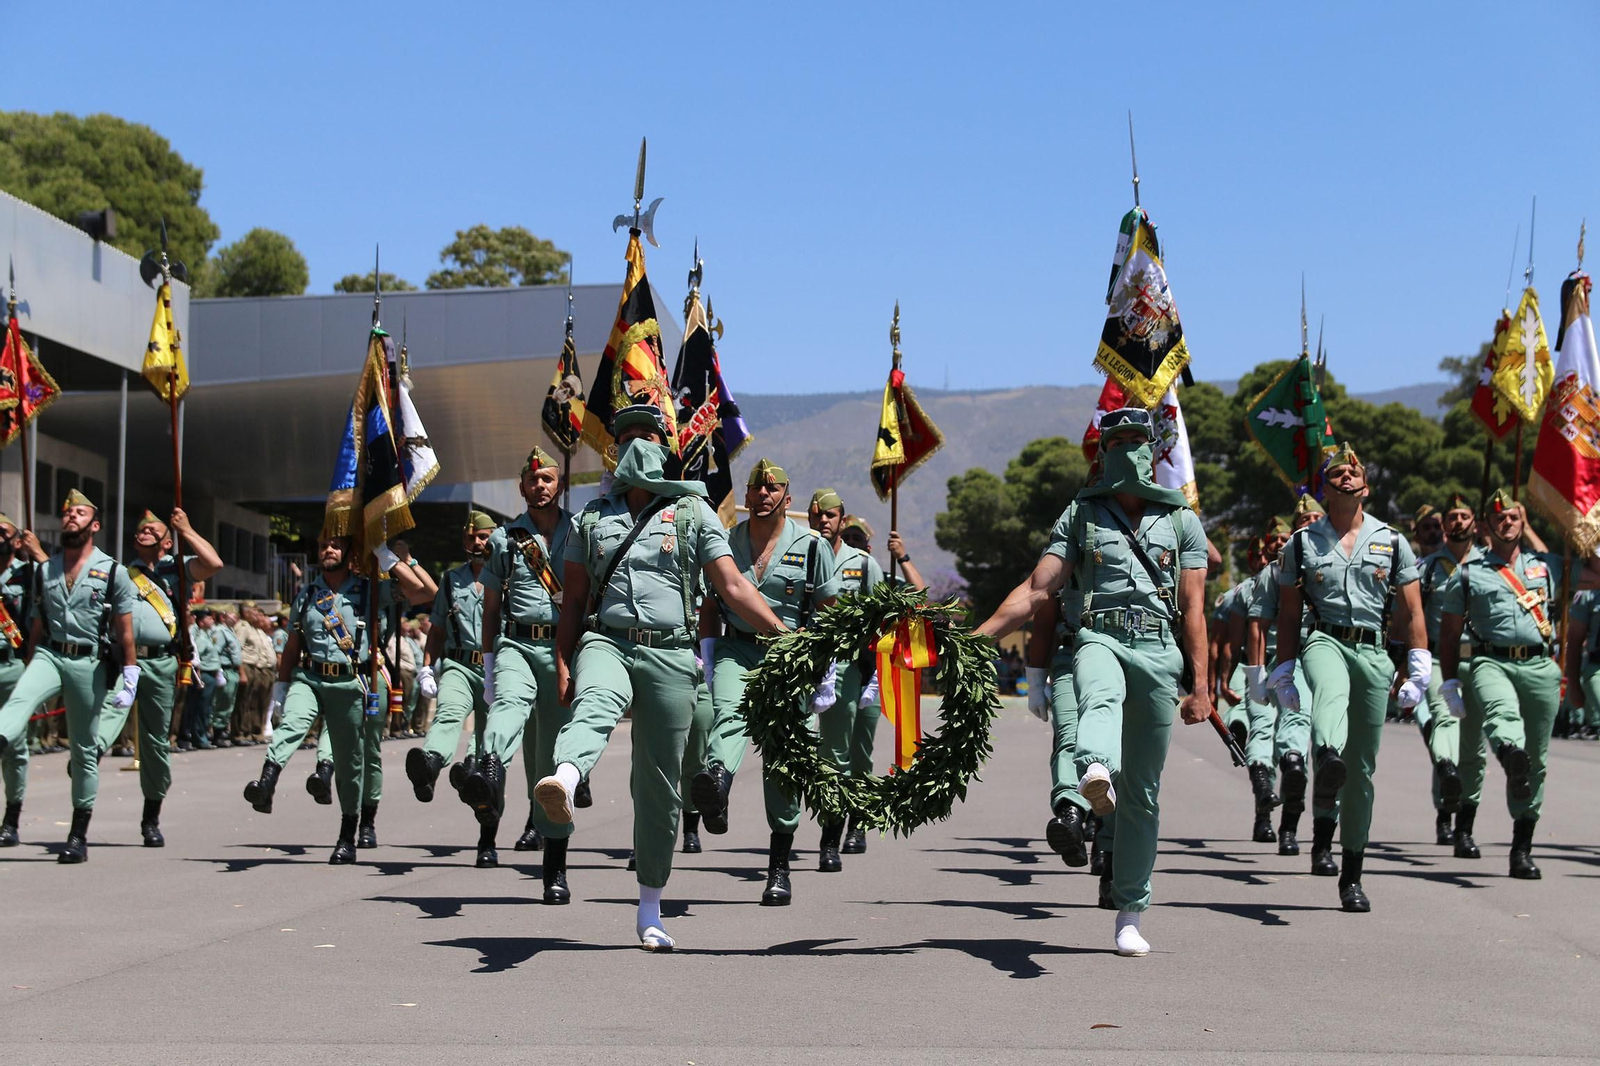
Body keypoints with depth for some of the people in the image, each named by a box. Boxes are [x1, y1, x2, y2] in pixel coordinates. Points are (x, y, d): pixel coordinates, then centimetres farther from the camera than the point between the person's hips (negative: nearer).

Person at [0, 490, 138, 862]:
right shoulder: (43, 570, 12)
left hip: (89, 663, -2)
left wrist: (130, 678, -2)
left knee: (84, 751, 4)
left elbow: (125, 630, 1)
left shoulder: (113, 572, 2)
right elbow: (37, 625, 17)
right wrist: (30, 667, 16)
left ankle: (79, 836, 12)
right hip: (49, 654, 2)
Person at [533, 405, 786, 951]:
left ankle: (650, 909, 12)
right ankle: (563, 780, -68)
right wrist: (563, 664, 8)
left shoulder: (692, 512, 10)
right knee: (595, 703, -36)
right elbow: (573, 600, 18)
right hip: (607, 642, 1)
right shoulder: (592, 518, 16)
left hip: (670, 653, 0)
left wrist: (785, 636, -3)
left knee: (658, 782, 1)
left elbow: (734, 587, 5)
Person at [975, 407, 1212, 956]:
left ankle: (1129, 914, 12)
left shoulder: (1181, 520, 16)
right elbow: (1036, 590, 9)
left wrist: (1201, 684, 4)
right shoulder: (1080, 515, 15)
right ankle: (1094, 779, -72)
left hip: (1159, 650, 1)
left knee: (1141, 792, 3)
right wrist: (977, 637, -1)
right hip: (1100, 638, -1)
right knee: (1102, 696, -40)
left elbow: (1193, 609, 12)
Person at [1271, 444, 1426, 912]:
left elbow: (1413, 611, 11)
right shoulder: (1302, 543, 10)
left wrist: (1419, 671, 2)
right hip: (1324, 641, -2)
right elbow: (1288, 614, 14)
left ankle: (1352, 876, 16)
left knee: (1362, 770, 4)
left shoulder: (1392, 541, 12)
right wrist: (1283, 673, 11)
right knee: (1331, 691, -40)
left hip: (1373, 651, 2)